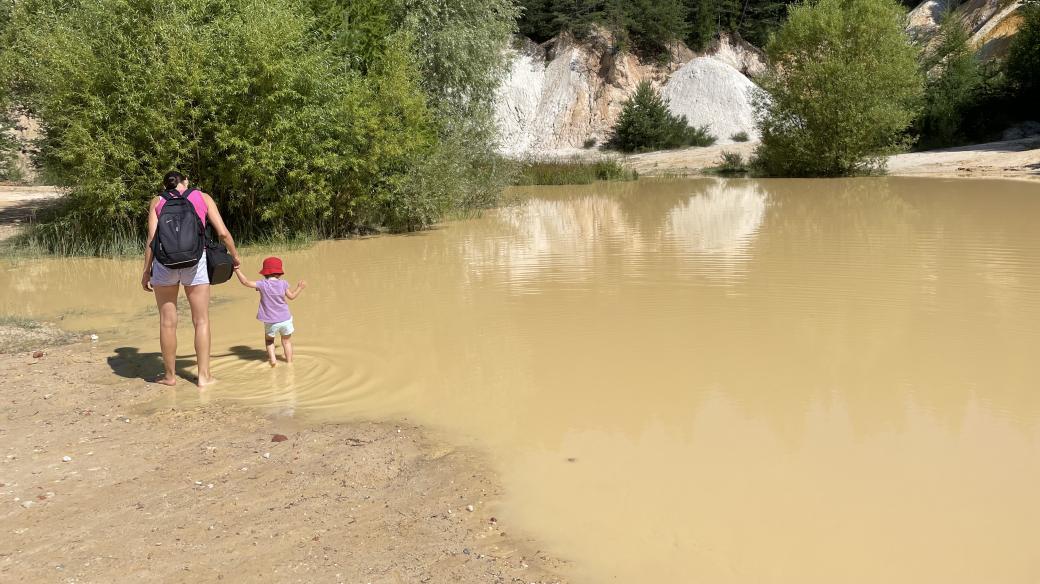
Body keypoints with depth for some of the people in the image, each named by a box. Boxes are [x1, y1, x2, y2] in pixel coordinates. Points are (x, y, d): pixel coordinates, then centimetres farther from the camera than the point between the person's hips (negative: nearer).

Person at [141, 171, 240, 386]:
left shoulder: (157, 201, 14)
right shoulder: (202, 197, 14)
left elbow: (152, 239, 3)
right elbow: (223, 233, 8)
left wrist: (146, 271, 8)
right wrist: (235, 256, 23)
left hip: (165, 260, 1)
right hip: (195, 260, 0)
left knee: (167, 321, 9)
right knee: (201, 320, 7)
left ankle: (169, 375, 16)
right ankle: (204, 375, 8)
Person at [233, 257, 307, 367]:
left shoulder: (263, 284, -9)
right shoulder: (283, 284, -3)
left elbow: (246, 282, -15)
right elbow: (291, 296, 9)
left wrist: (237, 270, -11)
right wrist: (300, 287, 25)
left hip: (270, 322, -1)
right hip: (285, 319, 1)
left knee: (269, 340, 24)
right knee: (286, 341, 21)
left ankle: (272, 359, 9)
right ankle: (289, 361, 24)